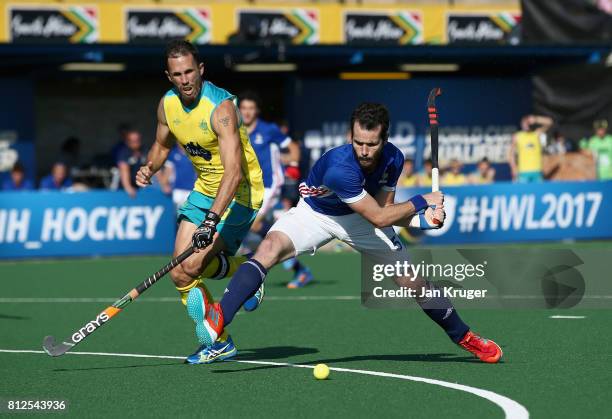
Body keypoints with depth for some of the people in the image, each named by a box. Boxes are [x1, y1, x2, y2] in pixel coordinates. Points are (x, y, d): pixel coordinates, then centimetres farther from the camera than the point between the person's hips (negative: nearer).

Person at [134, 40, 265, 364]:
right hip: (204, 190, 7)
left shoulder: (221, 106, -26)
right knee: (180, 273, -3)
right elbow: (162, 144, 19)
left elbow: (234, 172, -34)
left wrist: (212, 219, -43)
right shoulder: (167, 104, -4)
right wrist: (150, 167, -4)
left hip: (239, 192, -7)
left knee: (193, 265, -19)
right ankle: (219, 344, 11)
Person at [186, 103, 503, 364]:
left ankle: (465, 337, 27)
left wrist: (420, 219, -21)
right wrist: (422, 201, -23)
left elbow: (384, 209, -5)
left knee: (413, 281, 3)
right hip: (315, 213, -5)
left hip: (359, 216, 5)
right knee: (271, 247, -34)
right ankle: (217, 321, -51)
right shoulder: (338, 167, -39)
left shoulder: (393, 159, -20)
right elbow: (379, 217, -31)